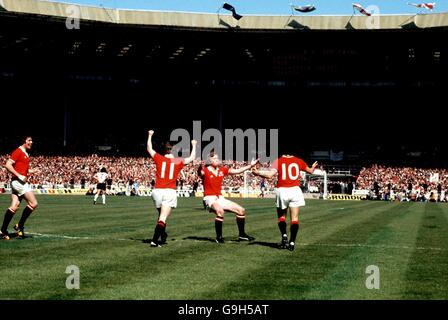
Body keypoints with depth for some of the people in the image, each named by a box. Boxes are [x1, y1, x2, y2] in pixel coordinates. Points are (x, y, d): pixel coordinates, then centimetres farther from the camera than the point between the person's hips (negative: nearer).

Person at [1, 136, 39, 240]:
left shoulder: (26, 154, 19)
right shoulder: (18, 152, -9)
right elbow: (8, 165, -17)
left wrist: (33, 171, 13)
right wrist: (19, 176, -20)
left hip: (21, 182, 9)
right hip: (18, 181, -9)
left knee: (14, 207, 5)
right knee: (33, 204, -11)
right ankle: (20, 226, -1)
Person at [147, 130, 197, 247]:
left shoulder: (159, 158, 7)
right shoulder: (178, 161, 6)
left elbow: (149, 149, 23)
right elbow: (192, 157, 19)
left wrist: (150, 135, 36)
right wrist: (194, 145, 34)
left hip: (157, 191, 2)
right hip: (170, 192, -2)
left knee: (162, 216, 21)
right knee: (163, 218, -8)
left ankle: (162, 237, 27)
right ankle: (155, 240, -21)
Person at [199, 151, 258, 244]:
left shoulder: (222, 170, 8)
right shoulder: (205, 170, -10)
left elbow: (237, 171, 14)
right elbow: (200, 173, -32)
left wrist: (250, 166, 14)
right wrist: (200, 168, -53)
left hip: (220, 198, 7)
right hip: (210, 198, -7)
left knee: (241, 210, 6)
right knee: (220, 211, -37)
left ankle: (242, 235, 21)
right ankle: (219, 237, -22)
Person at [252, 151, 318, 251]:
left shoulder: (278, 161, 0)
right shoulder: (299, 161, 7)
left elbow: (270, 175, -14)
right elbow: (310, 171, 23)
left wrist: (258, 173, -3)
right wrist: (313, 167, 44)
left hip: (282, 190, -1)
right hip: (295, 190, 1)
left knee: (281, 216, 15)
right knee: (294, 218, 4)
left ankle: (284, 235, -5)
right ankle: (292, 242, -2)